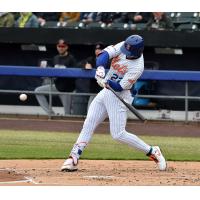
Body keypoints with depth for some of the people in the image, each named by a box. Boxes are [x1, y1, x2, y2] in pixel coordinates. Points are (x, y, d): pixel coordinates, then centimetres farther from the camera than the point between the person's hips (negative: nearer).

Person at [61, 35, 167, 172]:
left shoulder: (137, 67, -23)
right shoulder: (123, 46, -6)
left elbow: (119, 87, -23)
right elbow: (105, 54, -17)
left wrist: (107, 81, -39)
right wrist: (100, 68, -34)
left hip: (119, 95, -7)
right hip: (105, 92, 7)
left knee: (118, 134, -11)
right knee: (88, 125, 1)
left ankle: (153, 152, 2)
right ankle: (73, 159, 1)